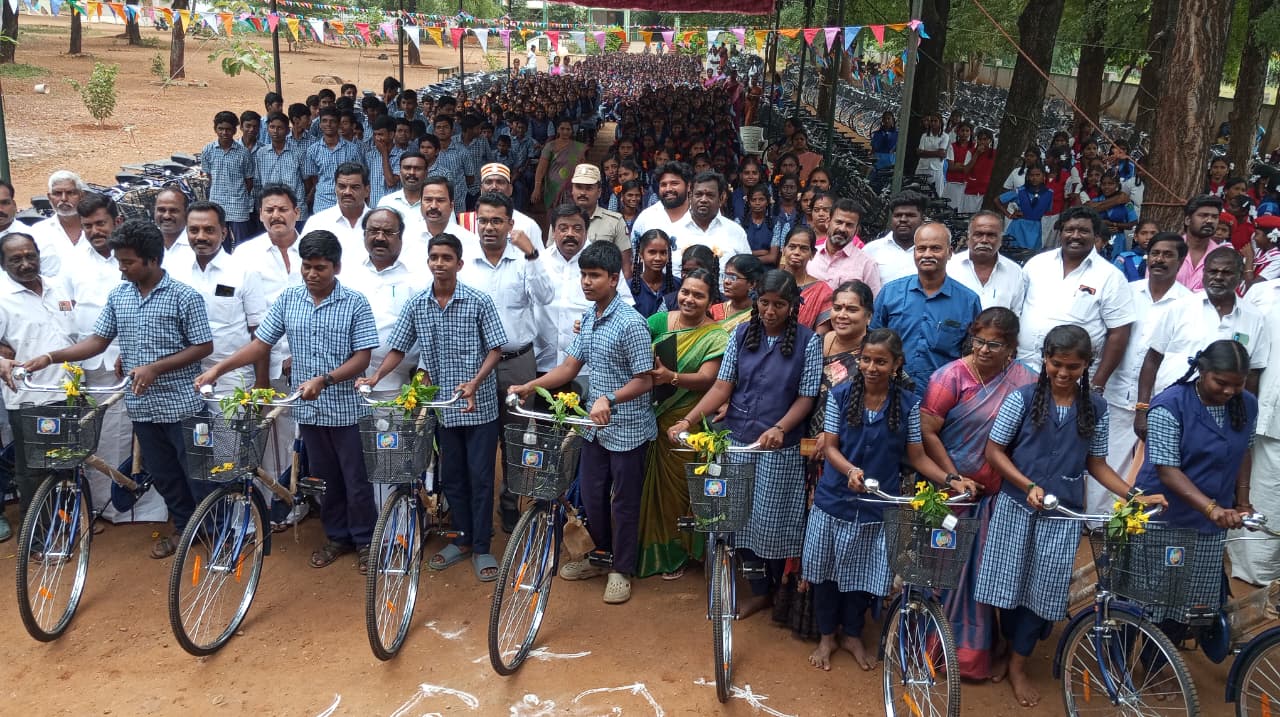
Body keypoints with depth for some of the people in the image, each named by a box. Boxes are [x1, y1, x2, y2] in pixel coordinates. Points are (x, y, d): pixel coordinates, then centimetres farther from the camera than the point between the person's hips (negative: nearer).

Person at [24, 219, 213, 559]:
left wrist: (155, 368, -19)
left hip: (180, 403, -5)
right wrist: (52, 356, -3)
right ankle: (184, 527, 30)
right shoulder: (118, 295, 5)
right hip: (142, 404, 6)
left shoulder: (184, 296, -12)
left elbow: (204, 347, -12)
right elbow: (98, 341, 9)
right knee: (162, 473, 15)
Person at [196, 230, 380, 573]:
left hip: (346, 409, -4)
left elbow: (362, 358, -13)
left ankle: (364, 541, 22)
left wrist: (323, 380, -25)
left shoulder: (355, 303, -9)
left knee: (356, 478, 6)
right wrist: (218, 368, -8)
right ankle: (337, 537, 31)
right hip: (309, 409, 4)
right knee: (324, 477, 15)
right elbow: (261, 344, 3)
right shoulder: (288, 299, 2)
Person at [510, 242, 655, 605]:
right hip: (596, 426, 7)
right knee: (591, 495, 17)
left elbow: (645, 380, -19)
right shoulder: (588, 318, 5)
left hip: (626, 429, -7)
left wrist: (609, 399, -32)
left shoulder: (631, 323, -20)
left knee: (623, 502, 7)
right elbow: (570, 366, 8)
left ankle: (622, 570, 23)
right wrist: (529, 386, -3)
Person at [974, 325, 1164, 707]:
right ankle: (1012, 647, 30)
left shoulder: (1096, 408, 0)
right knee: (1010, 584, 6)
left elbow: (1096, 463, 8)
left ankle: (1018, 665, 22)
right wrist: (1029, 485, -17)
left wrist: (1135, 495, -5)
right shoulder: (1023, 398, -8)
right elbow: (994, 451, -6)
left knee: (1042, 589, 6)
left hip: (1063, 513, 2)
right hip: (1016, 506, -1)